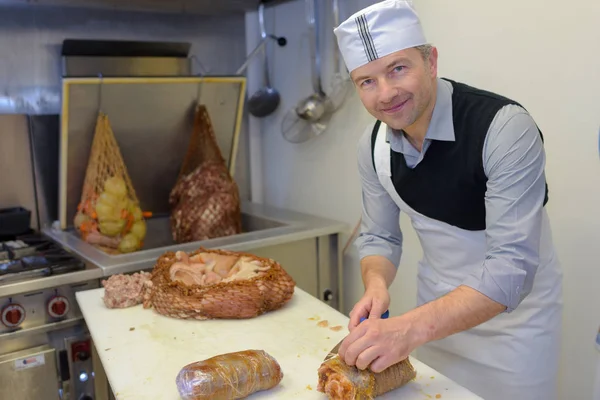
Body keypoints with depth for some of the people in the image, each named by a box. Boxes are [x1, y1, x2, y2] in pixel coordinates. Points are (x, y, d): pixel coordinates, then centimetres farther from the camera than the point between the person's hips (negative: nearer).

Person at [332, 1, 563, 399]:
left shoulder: (505, 127, -28)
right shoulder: (374, 143, -9)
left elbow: (512, 266, -33)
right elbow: (379, 236, 1)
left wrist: (412, 328, -44)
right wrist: (376, 286, -21)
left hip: (513, 309, -4)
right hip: (437, 307, 5)